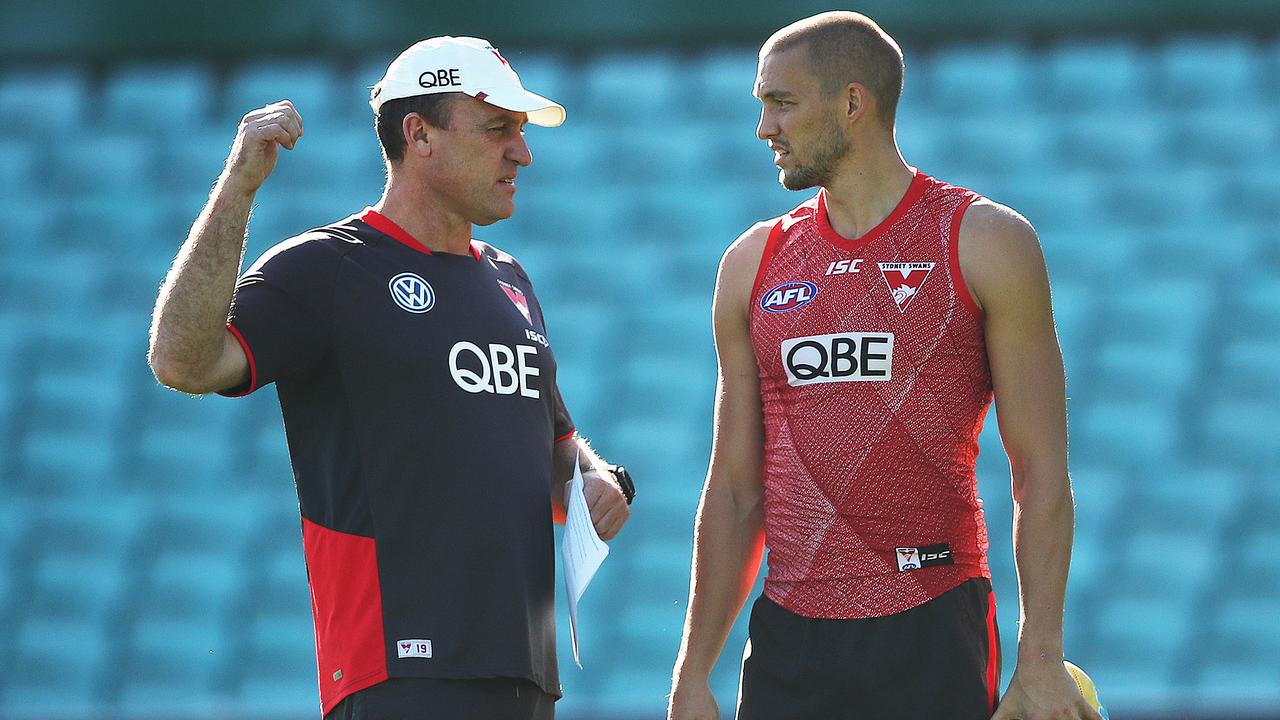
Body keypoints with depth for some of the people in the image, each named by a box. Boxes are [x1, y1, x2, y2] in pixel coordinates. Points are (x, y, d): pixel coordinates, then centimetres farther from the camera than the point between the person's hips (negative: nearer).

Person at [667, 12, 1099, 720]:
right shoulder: (754, 264, 13)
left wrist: (1041, 661, -10)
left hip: (933, 635, -4)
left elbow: (1041, 471, -2)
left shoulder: (984, 243, 1)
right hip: (790, 637, 4)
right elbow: (734, 488, 15)